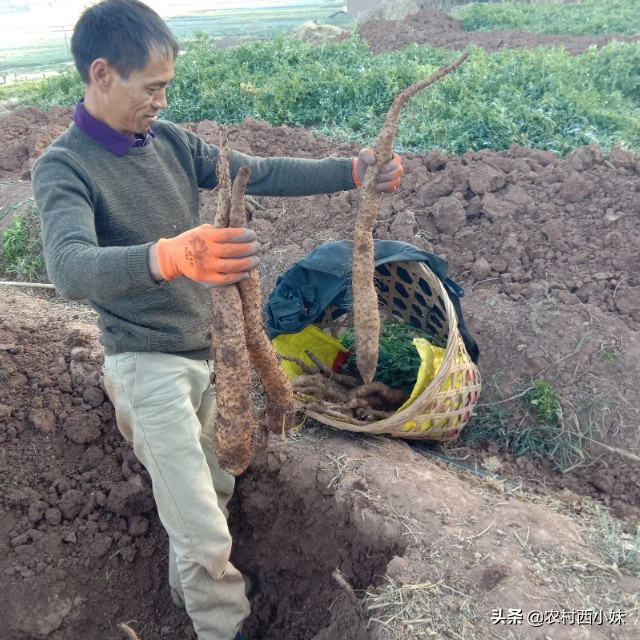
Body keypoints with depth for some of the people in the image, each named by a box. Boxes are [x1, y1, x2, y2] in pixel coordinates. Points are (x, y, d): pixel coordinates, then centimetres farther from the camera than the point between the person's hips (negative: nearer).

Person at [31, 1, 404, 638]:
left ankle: (191, 587, 49)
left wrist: (351, 170, -5)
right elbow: (70, 268, -35)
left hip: (208, 346, 7)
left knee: (212, 491, 23)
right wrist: (167, 257, -55)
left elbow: (260, 173, 4)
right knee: (204, 532, -2)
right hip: (149, 363, -6)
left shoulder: (169, 139, 2)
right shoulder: (63, 167, -17)